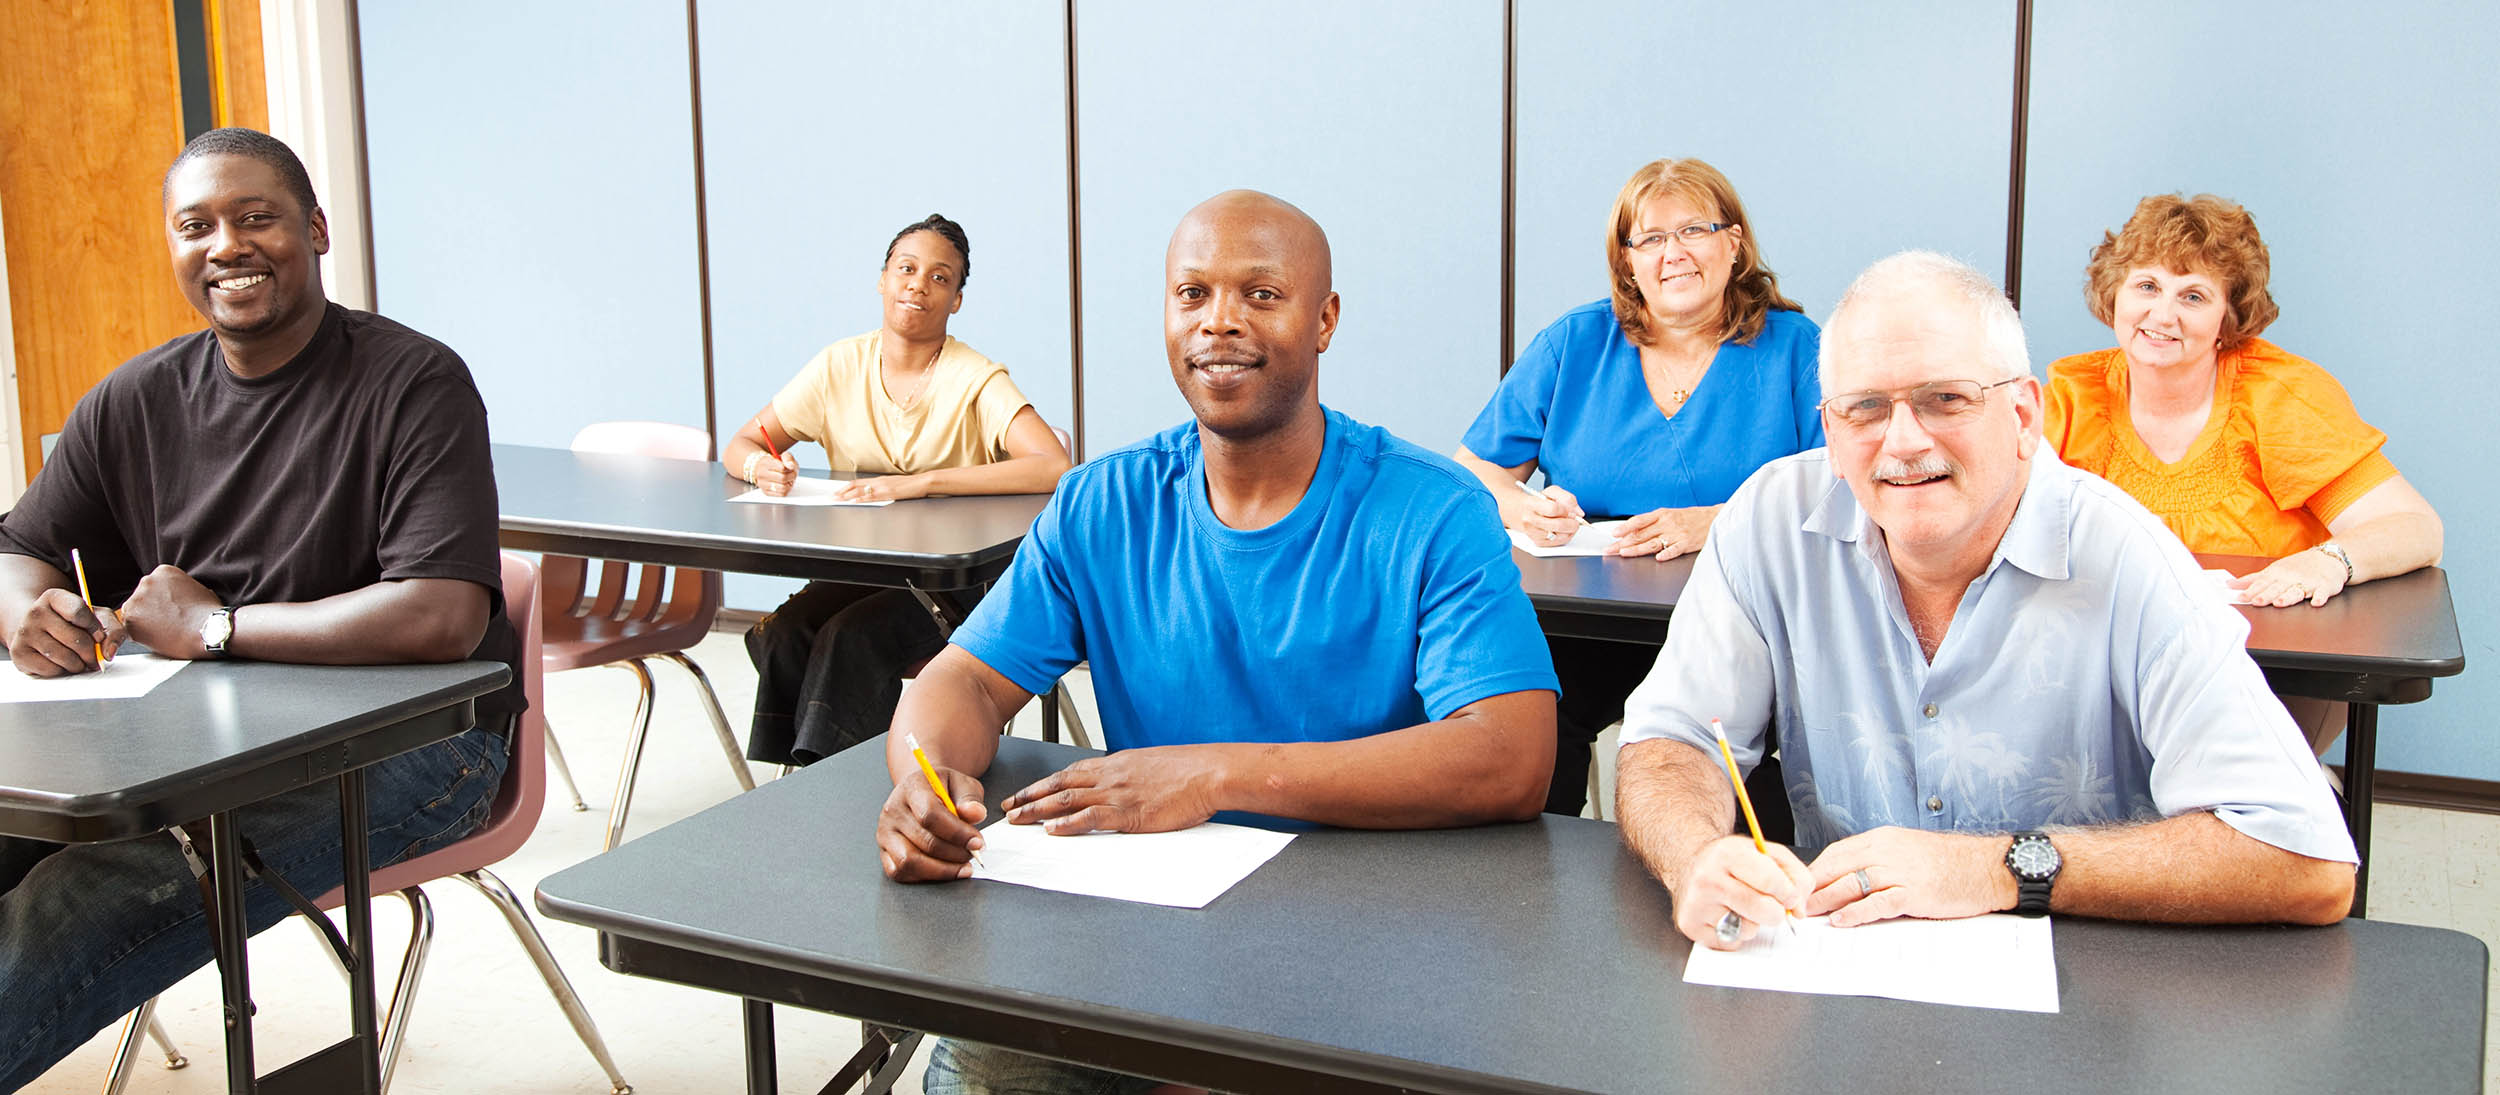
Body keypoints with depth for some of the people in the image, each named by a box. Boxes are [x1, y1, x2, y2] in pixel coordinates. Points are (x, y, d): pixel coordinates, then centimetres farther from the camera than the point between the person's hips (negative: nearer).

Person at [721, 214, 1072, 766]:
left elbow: (1055, 468, -27)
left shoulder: (976, 381, -11)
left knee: (851, 638, -30)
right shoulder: (841, 367, 3)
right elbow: (739, 446, 11)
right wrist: (761, 466, -16)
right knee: (781, 636, -23)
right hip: (860, 569, 4)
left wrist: (920, 482, -31)